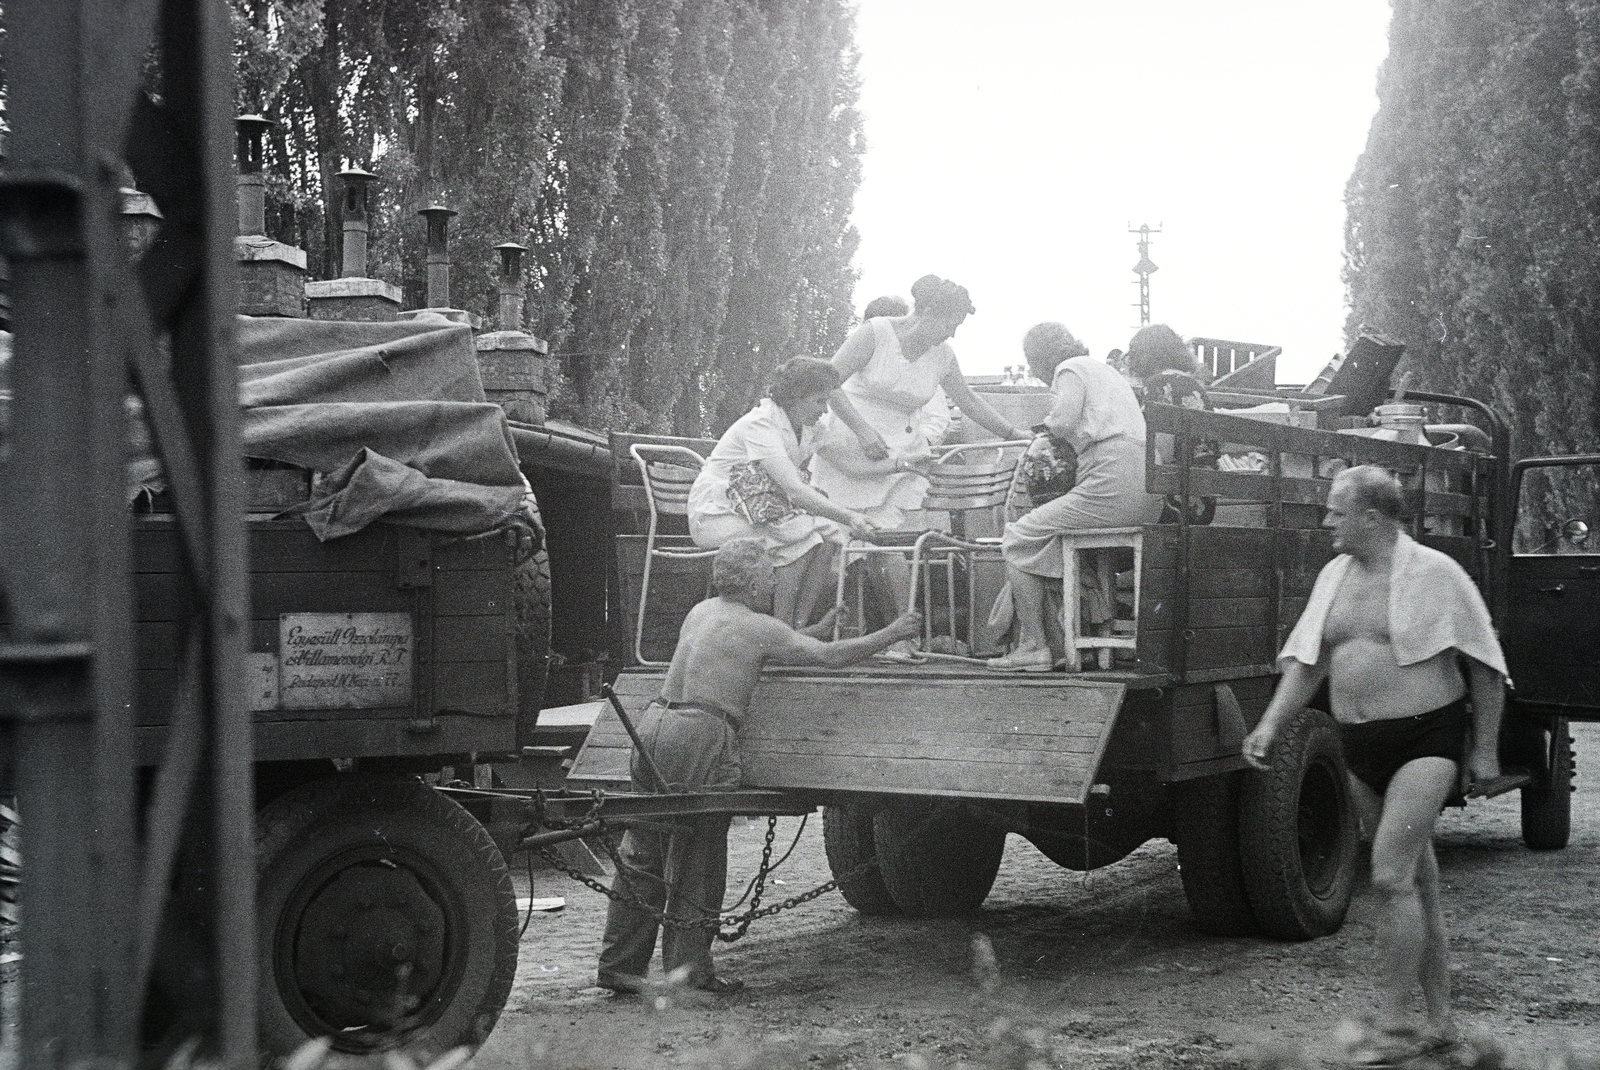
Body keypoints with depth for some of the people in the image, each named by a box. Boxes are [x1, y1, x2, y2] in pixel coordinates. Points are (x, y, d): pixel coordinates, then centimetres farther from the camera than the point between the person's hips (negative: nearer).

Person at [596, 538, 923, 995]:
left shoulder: (702, 611, 20)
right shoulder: (759, 627, -2)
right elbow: (831, 657, -1)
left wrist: (815, 631, 33)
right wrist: (892, 633, 10)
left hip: (655, 723, 8)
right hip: (701, 737, -8)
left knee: (641, 855, 11)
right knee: (697, 865, 2)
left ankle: (620, 965, 15)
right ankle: (687, 969, 6)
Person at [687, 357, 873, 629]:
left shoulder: (803, 429, 7)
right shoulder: (760, 425, -22)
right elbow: (794, 490, -32)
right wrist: (848, 517, -36)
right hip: (716, 518, -8)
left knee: (829, 534, -14)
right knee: (803, 537, -28)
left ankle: (800, 625, -16)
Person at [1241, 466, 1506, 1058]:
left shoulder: (1435, 573, -8)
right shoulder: (1336, 576, 8)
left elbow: (1484, 665, -2)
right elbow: (1307, 659, 9)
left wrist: (1485, 748, -2)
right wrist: (1270, 725, -3)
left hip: (1426, 741, -6)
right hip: (1362, 746, 6)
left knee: (1390, 876, -16)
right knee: (1417, 879, 12)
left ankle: (1390, 1025, -8)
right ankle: (1440, 1020, 20)